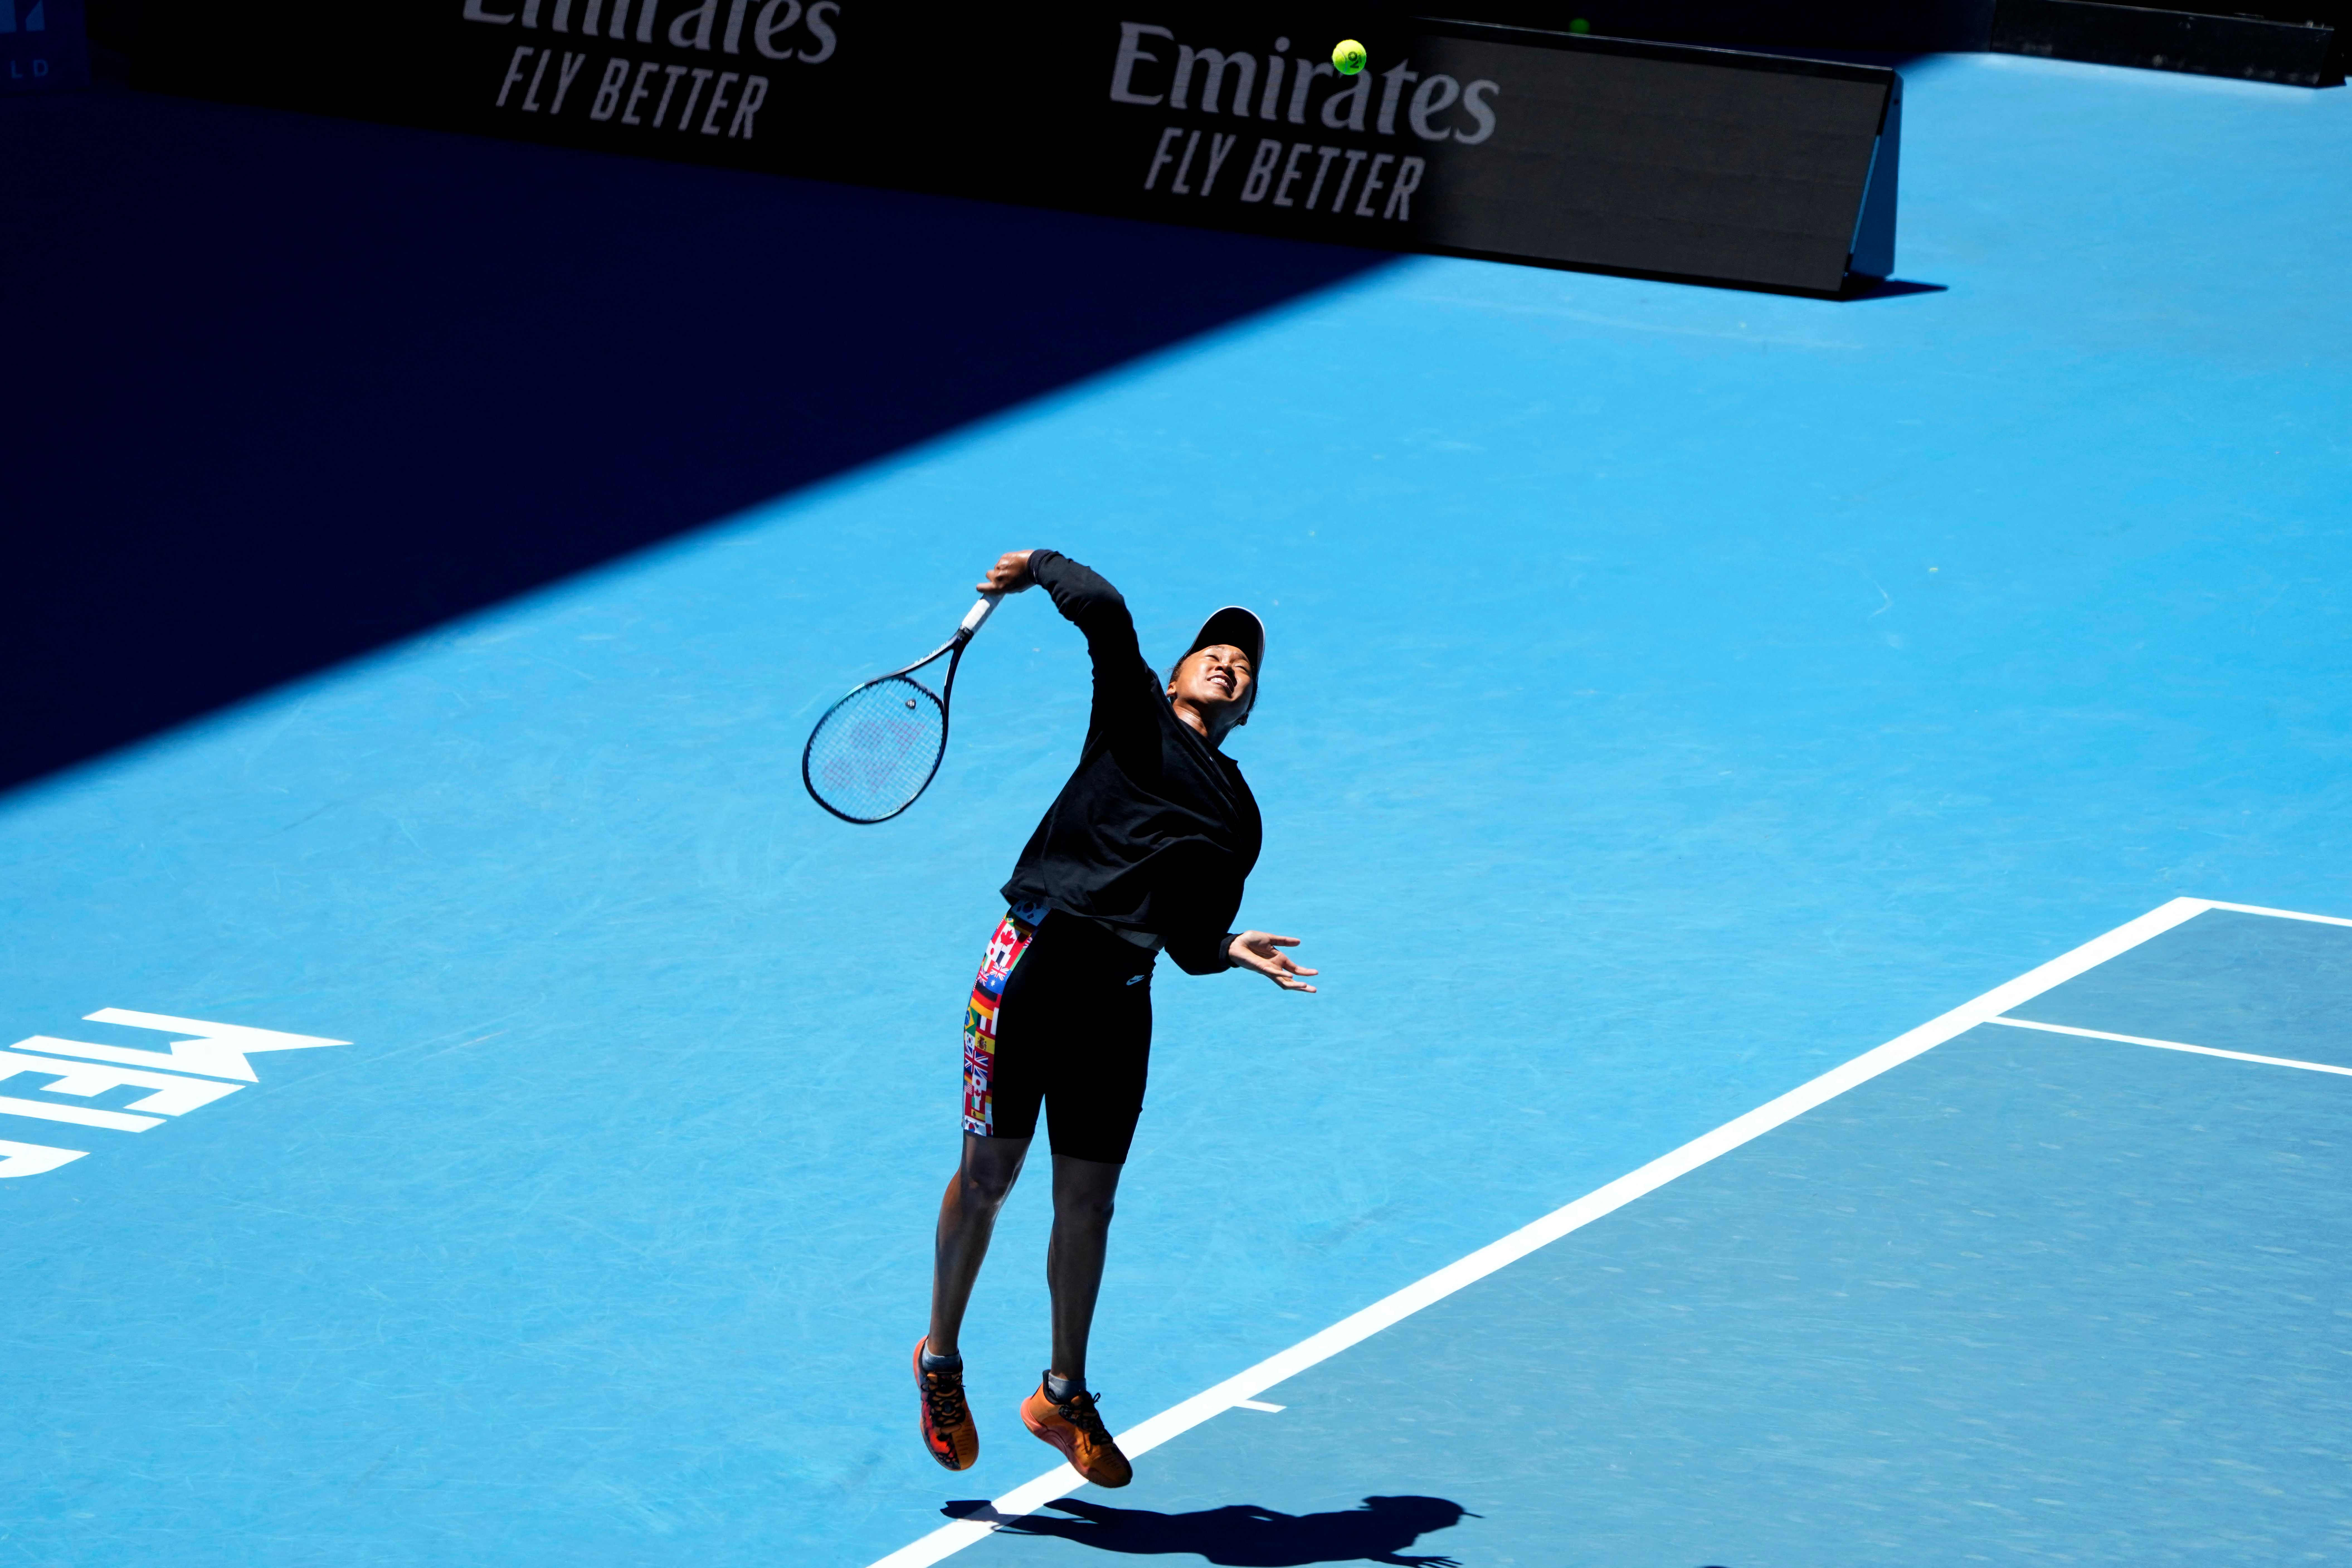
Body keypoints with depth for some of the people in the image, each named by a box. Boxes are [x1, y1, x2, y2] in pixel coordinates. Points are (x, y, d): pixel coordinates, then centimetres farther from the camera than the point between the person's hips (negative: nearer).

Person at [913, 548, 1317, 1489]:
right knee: (989, 1174, 0)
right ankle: (940, 1360, 18)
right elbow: (1105, 614, -7)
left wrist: (1230, 949, -8)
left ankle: (1064, 1396, 20)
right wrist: (1048, 570, 6)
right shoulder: (1136, 714, 11)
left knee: (1087, 1200, 6)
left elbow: (1189, 940, 11)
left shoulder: (1238, 818, 21)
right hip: (1037, 955, -4)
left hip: (1119, 994, 4)